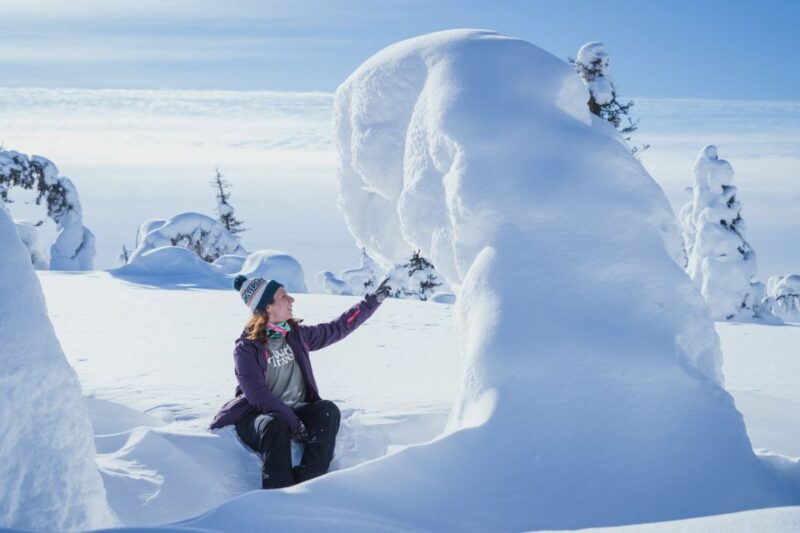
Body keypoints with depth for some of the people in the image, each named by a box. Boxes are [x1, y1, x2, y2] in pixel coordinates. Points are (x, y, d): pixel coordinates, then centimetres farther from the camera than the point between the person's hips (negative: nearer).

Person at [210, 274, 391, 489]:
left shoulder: (297, 335, 7)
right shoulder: (246, 348, -11)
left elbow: (339, 328, 15)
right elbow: (257, 394, -20)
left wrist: (373, 300, 14)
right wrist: (293, 422, -27)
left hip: (296, 412, 5)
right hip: (256, 416, -5)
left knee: (327, 410, -24)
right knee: (275, 424, -38)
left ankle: (305, 485, -36)